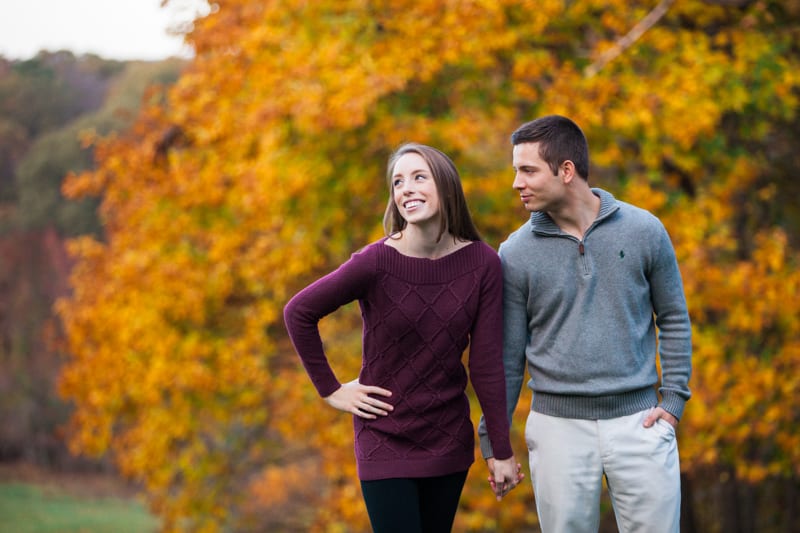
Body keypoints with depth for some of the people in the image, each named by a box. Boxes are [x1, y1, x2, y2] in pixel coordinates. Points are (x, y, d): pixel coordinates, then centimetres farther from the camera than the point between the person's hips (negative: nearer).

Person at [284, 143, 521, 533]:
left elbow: (486, 364, -4)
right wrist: (331, 390, -5)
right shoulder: (375, 262, -15)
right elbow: (298, 313, -5)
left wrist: (502, 452, -3)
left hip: (450, 439, 3)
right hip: (385, 438, -3)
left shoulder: (482, 263, -7)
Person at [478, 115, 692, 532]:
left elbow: (673, 319, 7)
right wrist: (492, 439, 3)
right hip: (559, 425, 0)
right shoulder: (516, 254, -2)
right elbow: (506, 356, 4)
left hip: (638, 421, 0)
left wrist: (673, 400, -1)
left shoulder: (644, 231, -2)